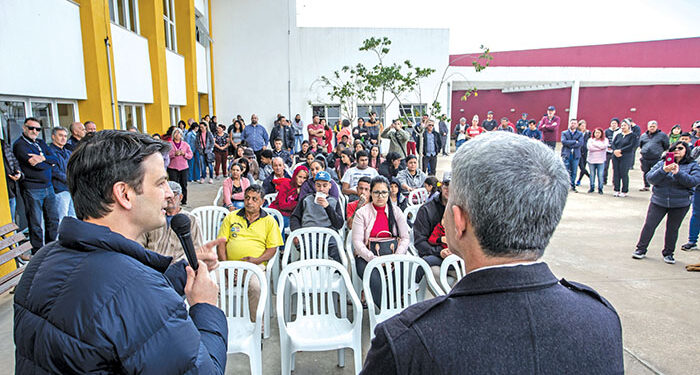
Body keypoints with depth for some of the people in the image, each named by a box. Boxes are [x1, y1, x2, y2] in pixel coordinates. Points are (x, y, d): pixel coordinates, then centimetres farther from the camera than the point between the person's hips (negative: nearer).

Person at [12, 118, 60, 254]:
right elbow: (38, 166, -18)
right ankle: (37, 252, 14)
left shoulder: (41, 142, 13)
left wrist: (43, 158, -16)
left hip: (48, 186, 7)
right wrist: (50, 163, -1)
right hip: (32, 189, -7)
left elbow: (55, 159, 1)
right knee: (36, 223, 2)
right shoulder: (19, 145, -8)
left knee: (53, 219, 13)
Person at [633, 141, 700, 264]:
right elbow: (650, 178, -7)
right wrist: (663, 170, -21)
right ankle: (641, 249, 11)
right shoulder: (661, 163, 4)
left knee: (672, 228, 9)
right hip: (658, 201, 0)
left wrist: (678, 173, -24)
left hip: (680, 204, 0)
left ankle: (668, 253, 24)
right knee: (649, 225, -1)